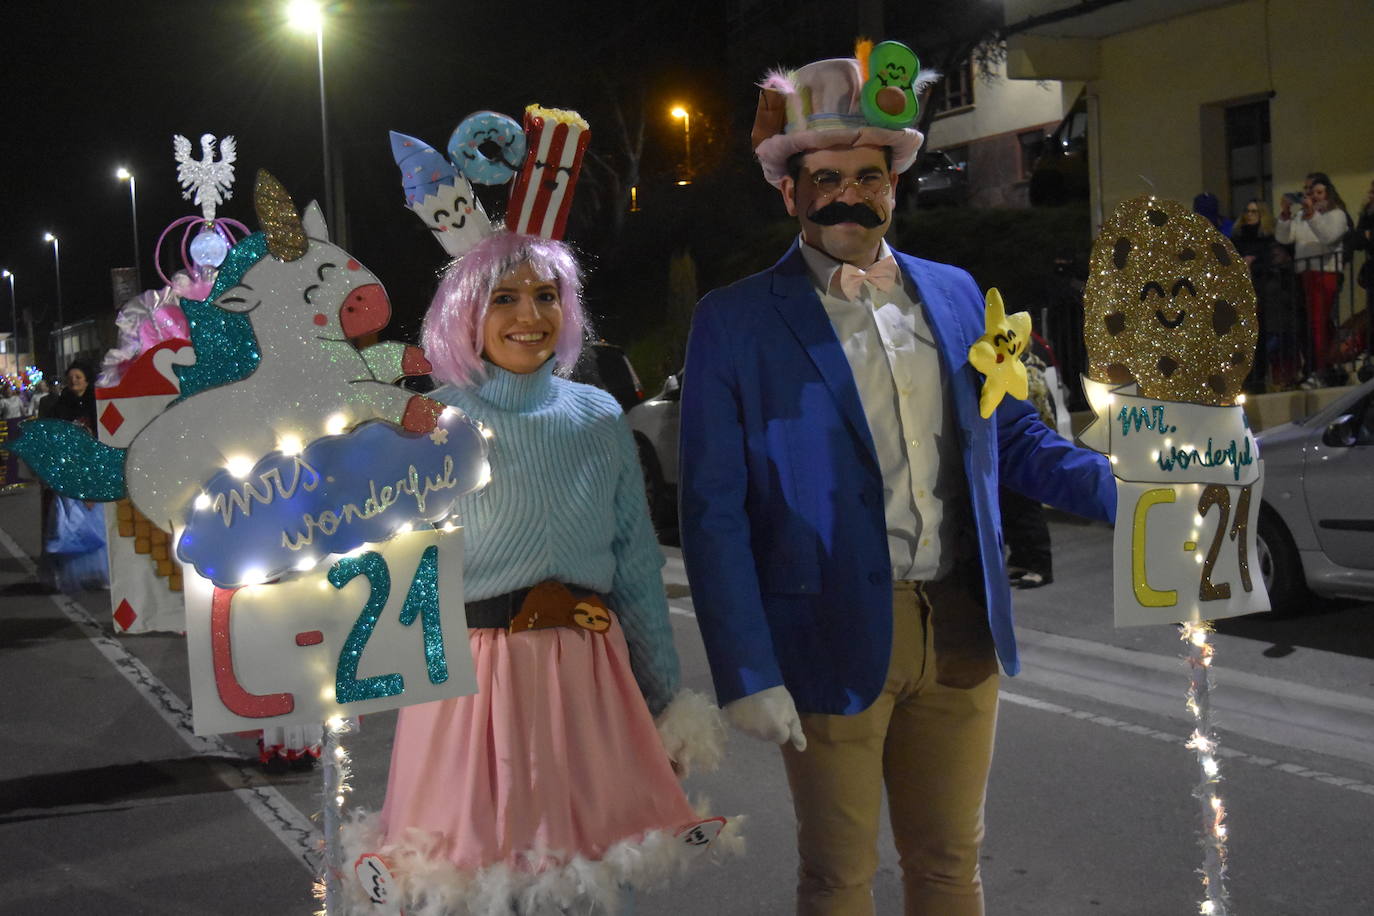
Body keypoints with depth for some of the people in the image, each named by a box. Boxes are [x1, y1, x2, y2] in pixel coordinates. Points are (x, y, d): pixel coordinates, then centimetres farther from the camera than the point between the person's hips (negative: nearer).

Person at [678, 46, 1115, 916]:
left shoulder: (955, 292, 9)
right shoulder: (735, 322, -5)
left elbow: (1011, 433, 16)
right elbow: (714, 512, -8)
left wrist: (1125, 491, 0)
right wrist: (747, 675, -13)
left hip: (963, 634, 4)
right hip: (833, 643, -4)